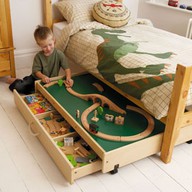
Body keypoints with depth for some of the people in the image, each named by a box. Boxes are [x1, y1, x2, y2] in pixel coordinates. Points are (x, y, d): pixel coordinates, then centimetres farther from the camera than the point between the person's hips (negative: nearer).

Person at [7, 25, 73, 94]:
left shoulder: (59, 54, -17)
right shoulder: (38, 56, -15)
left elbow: (66, 68, -20)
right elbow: (36, 70, -14)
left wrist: (68, 78, -38)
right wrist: (43, 76, -34)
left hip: (51, 81, 0)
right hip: (37, 78, 0)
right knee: (18, 86, -14)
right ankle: (15, 81, 24)